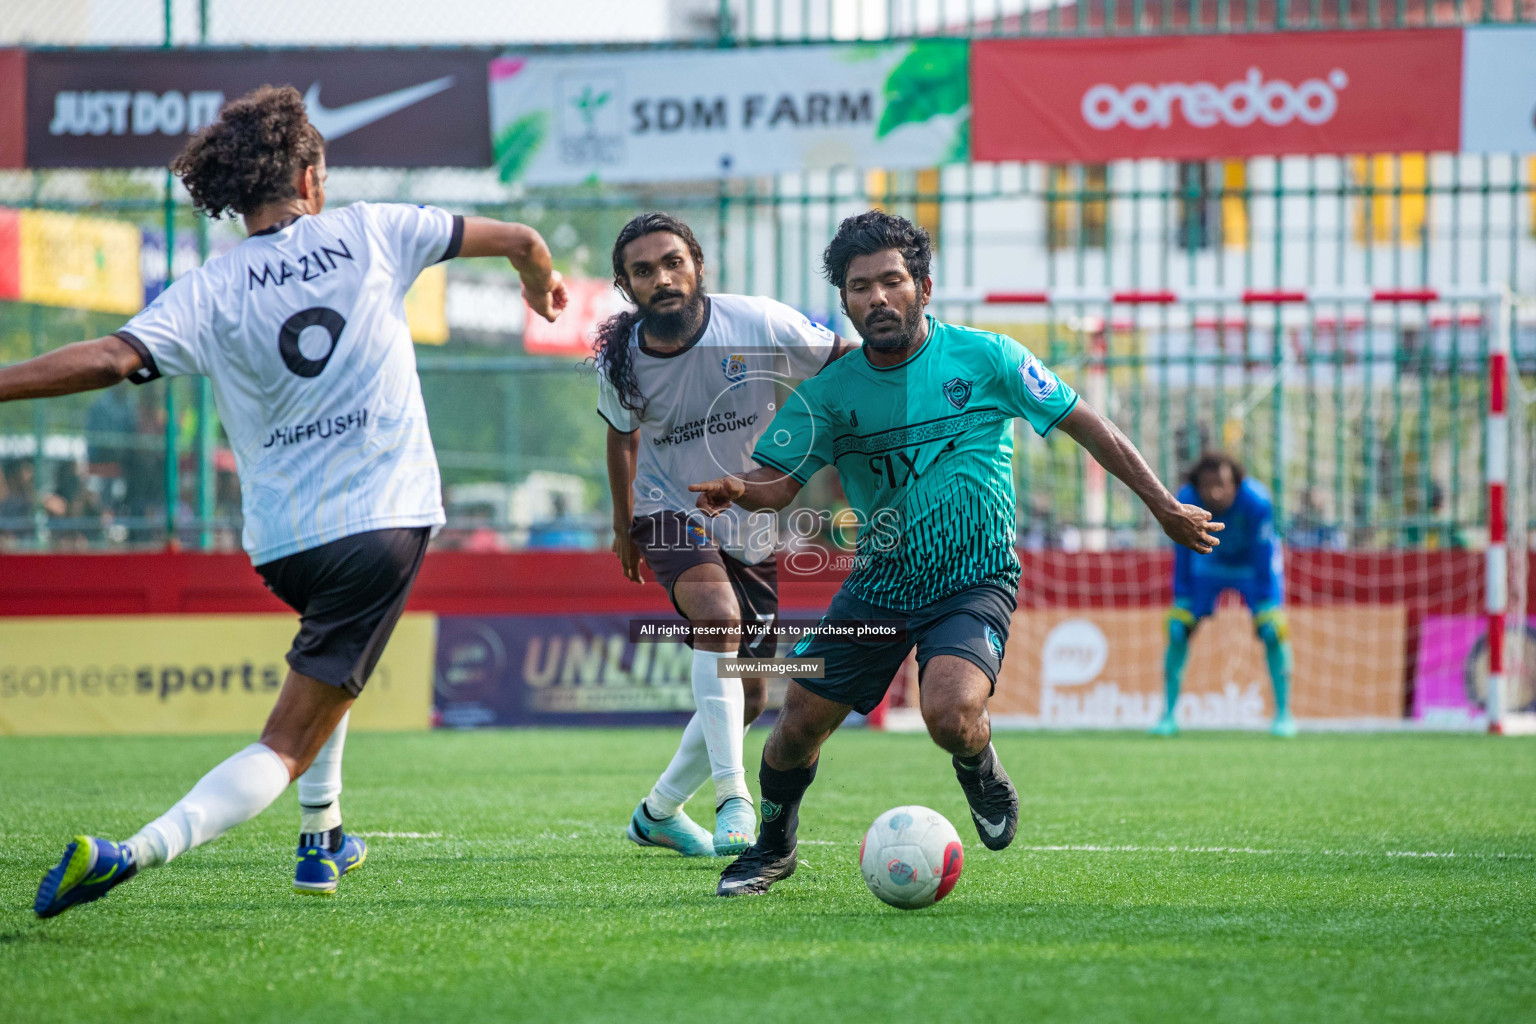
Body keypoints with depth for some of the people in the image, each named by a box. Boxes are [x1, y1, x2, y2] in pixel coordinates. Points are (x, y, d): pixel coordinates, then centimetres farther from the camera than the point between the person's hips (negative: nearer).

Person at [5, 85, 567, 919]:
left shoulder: (209, 292, 0)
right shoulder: (368, 233, 3)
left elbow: (111, 358, -16)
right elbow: (516, 239, 16)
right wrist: (541, 281, 38)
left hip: (281, 540, 3)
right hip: (387, 518, -3)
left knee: (331, 648, 39)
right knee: (288, 745, -7)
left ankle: (321, 838, 38)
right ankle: (140, 849, -28)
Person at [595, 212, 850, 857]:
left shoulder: (757, 325, -21)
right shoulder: (620, 361, -14)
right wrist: (623, 525, 17)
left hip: (752, 530, 2)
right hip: (671, 511, -2)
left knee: (748, 699, 6)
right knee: (719, 612, -34)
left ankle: (658, 811, 30)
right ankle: (733, 801, -35)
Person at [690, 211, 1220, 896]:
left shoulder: (984, 357, -9)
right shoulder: (831, 391, -3)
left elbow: (1086, 426, -1)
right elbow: (777, 481, -6)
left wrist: (1163, 506, 2)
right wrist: (738, 492, -31)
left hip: (975, 579, -3)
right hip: (878, 583, 3)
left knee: (950, 714, -29)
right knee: (799, 724, 0)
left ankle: (979, 770, 8)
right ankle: (772, 849, 29)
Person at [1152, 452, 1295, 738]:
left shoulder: (1256, 501, -35)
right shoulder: (1185, 501, -29)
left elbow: (1263, 557, -25)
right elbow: (1182, 556, -15)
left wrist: (1263, 606, -23)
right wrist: (1182, 600, -16)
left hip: (1252, 564, -2)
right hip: (1209, 562, 2)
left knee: (1272, 630, -17)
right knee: (1178, 628, -10)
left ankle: (1283, 715, -5)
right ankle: (1168, 716, 1)